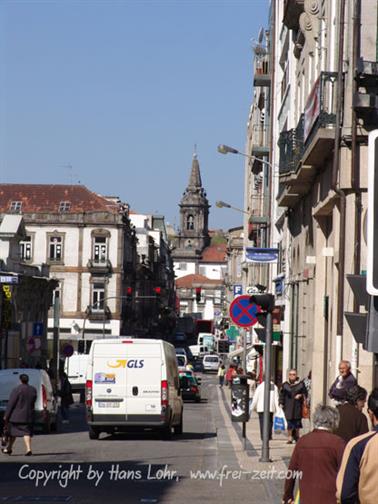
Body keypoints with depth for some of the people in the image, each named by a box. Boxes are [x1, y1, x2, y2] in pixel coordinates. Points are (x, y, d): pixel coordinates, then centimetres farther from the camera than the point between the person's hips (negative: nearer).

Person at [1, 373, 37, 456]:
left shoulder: (16, 390, -14)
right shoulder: (33, 390, 1)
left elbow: (10, 404, -12)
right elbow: (33, 402, 8)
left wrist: (6, 416, -6)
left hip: (16, 415, -3)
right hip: (28, 416, 3)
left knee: (13, 432, 12)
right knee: (26, 432, 4)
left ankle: (9, 449, 24)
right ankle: (28, 449, -13)